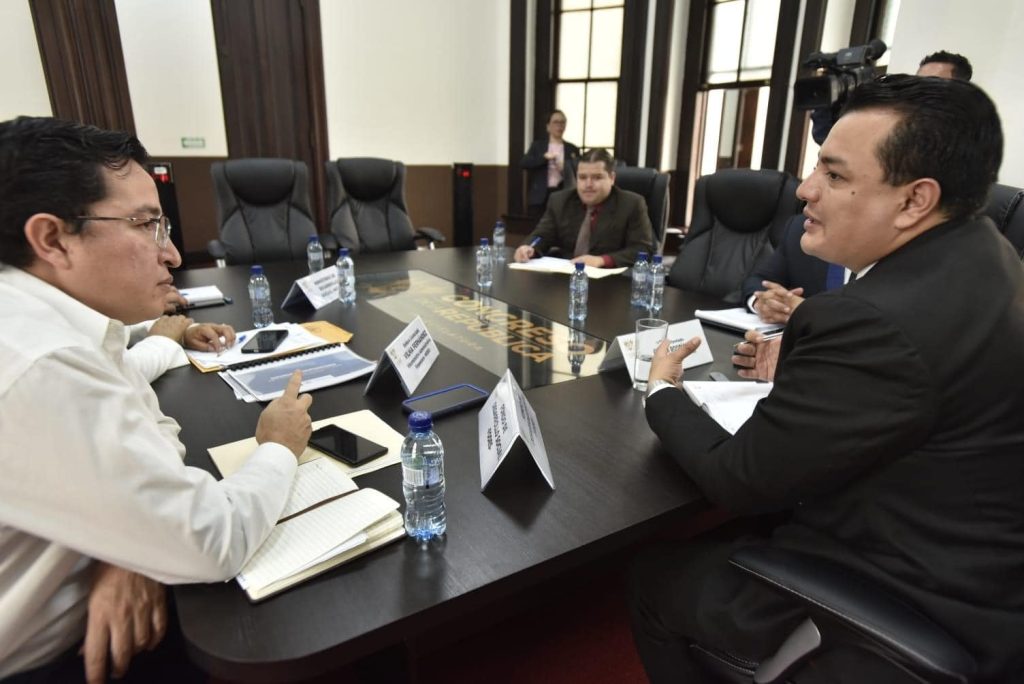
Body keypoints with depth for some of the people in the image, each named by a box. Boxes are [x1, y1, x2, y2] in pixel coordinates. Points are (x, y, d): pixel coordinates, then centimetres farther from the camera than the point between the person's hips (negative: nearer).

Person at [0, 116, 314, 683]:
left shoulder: (47, 319, -5)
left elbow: (152, 429, 6)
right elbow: (214, 544, -28)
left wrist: (129, 554, -13)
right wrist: (279, 449, -9)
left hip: (72, 619, 7)